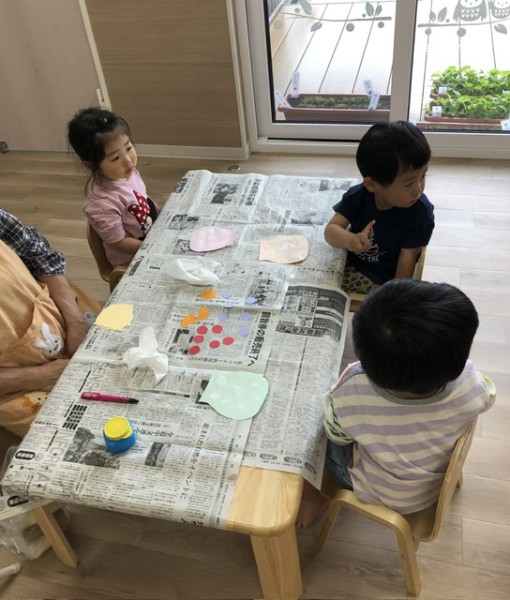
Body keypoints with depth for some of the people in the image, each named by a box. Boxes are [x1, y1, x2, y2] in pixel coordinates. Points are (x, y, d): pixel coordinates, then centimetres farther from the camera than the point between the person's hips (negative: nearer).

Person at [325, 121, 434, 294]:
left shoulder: (420, 213, -21)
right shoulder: (358, 196, -12)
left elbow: (407, 259, -17)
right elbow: (331, 230, -14)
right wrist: (349, 240, -36)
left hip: (381, 280, -4)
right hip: (349, 262, 5)